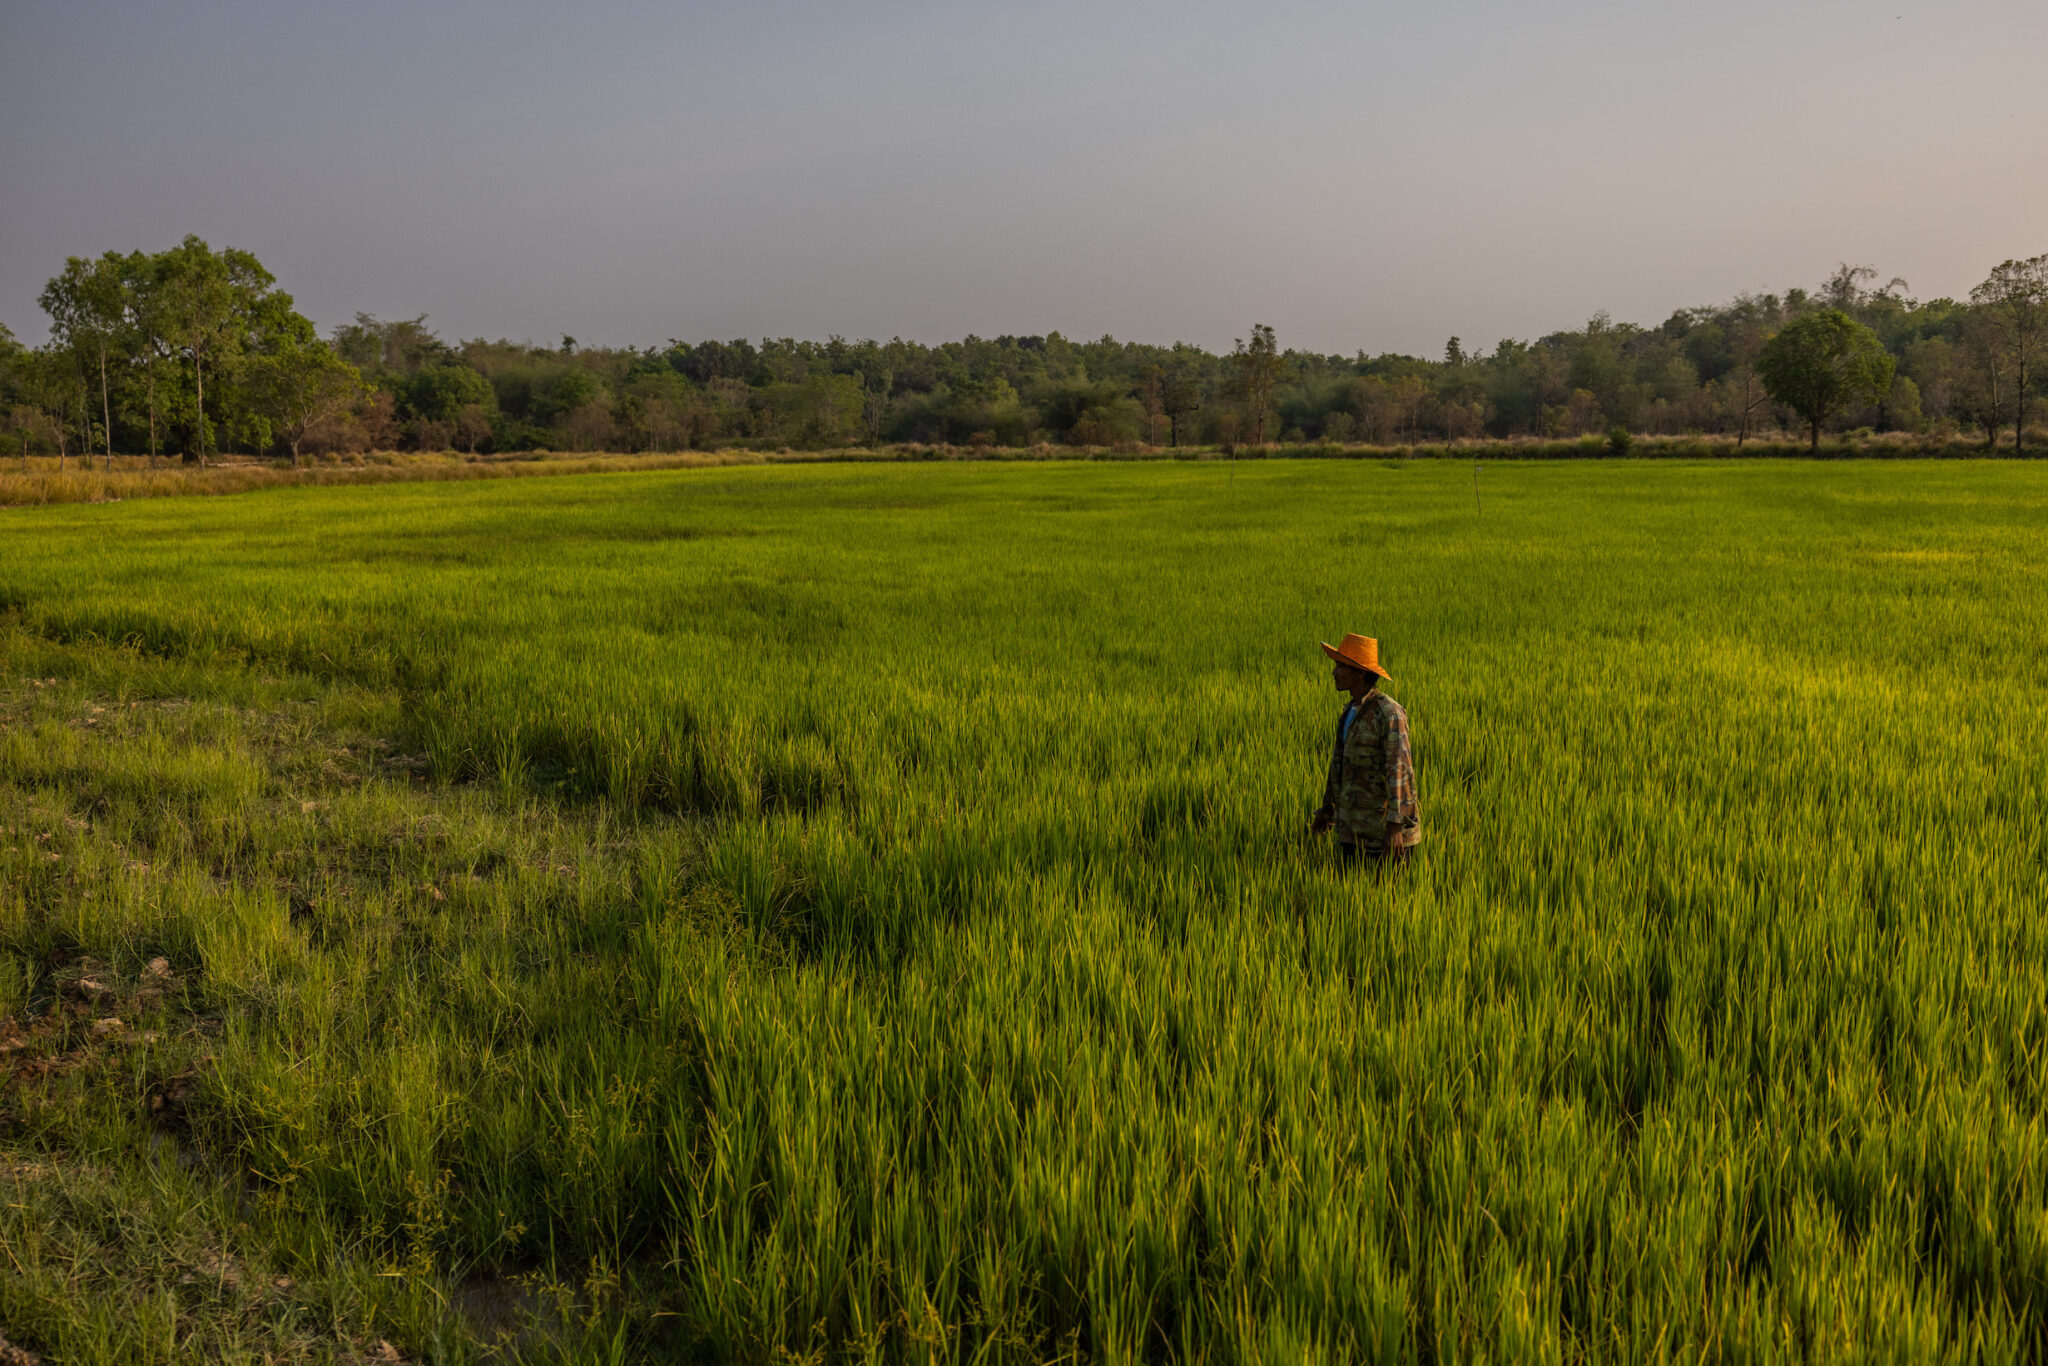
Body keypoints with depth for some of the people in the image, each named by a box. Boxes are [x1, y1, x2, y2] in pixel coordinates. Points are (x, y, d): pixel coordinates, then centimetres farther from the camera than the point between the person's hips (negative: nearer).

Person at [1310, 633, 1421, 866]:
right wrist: (1328, 808, 28)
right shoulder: (1351, 711, 12)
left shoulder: (1389, 713, -16)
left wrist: (1395, 825, -29)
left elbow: (1399, 770, -22)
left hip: (1383, 828, -8)